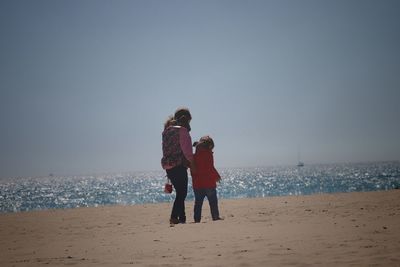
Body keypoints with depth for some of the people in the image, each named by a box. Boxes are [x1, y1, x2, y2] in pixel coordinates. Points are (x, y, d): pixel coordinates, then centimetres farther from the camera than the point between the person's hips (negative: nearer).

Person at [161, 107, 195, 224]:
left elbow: (167, 149, 15)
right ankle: (174, 217, -10)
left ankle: (182, 218, 15)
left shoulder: (167, 130, 15)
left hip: (168, 166, 8)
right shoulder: (182, 130, -10)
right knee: (182, 193, -3)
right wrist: (191, 162, 1)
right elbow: (186, 149, -14)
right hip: (179, 165, -8)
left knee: (180, 193, 15)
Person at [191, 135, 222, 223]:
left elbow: (192, 169, 10)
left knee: (198, 202, 8)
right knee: (213, 201, 5)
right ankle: (215, 217, 7)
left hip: (197, 183, 5)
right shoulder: (208, 153, -8)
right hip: (208, 183, -5)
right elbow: (210, 168, -15)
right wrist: (217, 176, -3)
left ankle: (197, 219, 6)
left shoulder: (194, 155, 9)